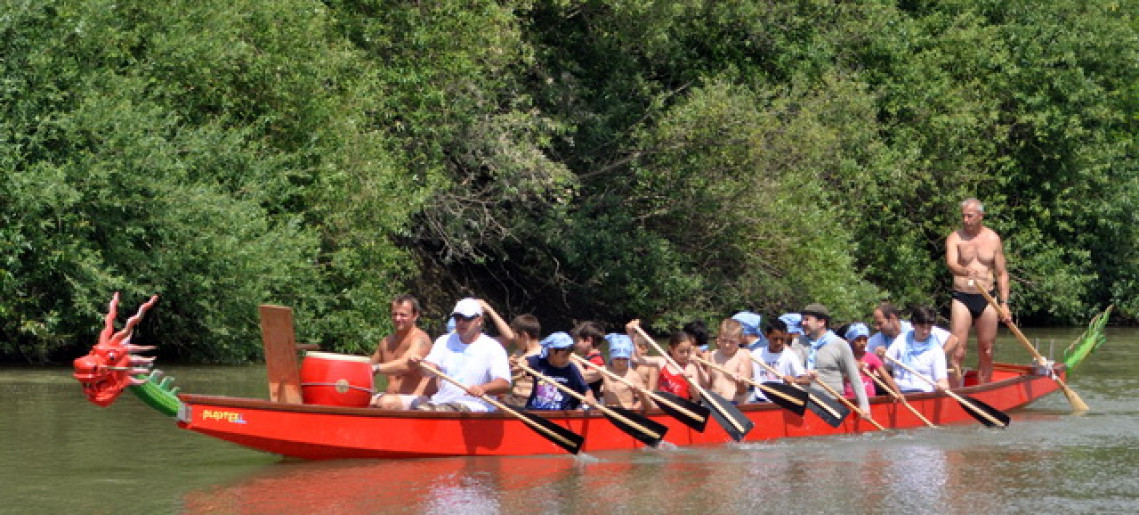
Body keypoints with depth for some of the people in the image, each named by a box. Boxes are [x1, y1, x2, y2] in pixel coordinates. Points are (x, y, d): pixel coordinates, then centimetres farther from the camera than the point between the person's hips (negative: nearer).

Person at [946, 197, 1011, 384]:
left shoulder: (993, 239, 7)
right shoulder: (955, 238, -2)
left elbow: (1002, 274, 10)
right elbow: (951, 263, -21)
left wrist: (1004, 303, 1)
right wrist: (965, 271, -43)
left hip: (987, 299, 3)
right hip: (962, 298, -2)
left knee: (986, 353, 6)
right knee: (957, 352, -10)